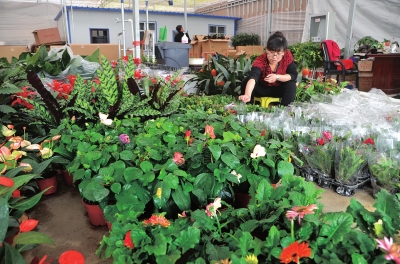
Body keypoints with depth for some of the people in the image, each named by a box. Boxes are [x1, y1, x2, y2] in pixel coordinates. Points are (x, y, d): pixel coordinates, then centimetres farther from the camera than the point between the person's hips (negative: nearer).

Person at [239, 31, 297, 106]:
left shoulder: (287, 56, -22)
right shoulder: (260, 60, -33)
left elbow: (294, 75, -15)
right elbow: (253, 77, -52)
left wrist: (277, 77, -33)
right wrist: (247, 95, -72)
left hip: (278, 89, 2)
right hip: (261, 88, -2)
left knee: (291, 84, -27)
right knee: (246, 81, -28)